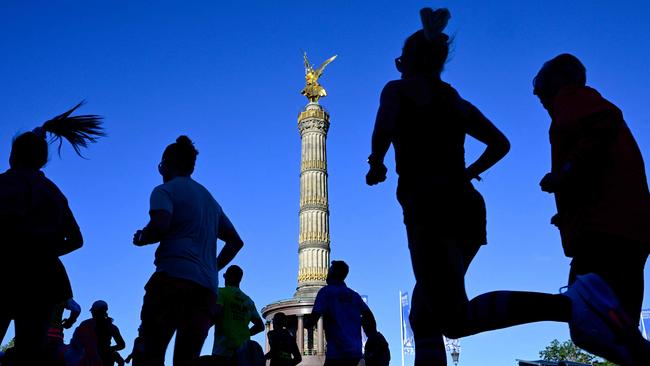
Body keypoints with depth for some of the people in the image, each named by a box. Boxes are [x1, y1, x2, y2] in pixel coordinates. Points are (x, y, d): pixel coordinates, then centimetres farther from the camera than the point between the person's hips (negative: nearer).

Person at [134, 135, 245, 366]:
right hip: (207, 288, 6)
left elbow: (160, 225, -15)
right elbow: (236, 241, 28)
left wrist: (141, 239, 4)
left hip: (173, 278, -6)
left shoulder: (165, 190, 5)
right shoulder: (210, 199, 26)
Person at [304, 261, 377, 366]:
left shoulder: (326, 291, -2)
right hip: (356, 354, 6)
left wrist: (307, 323, 10)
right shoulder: (354, 295, 13)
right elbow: (369, 318, 5)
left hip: (336, 354, -5)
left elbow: (314, 317, -11)